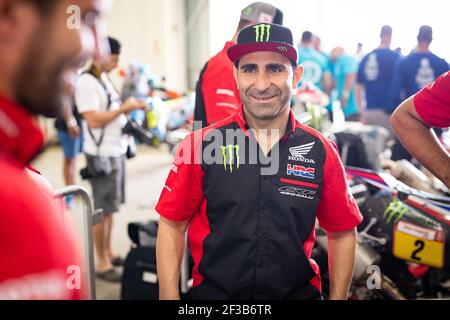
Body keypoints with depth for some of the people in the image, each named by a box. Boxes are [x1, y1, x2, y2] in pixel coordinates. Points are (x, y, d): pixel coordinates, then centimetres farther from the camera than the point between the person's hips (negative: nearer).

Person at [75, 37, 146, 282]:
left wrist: (132, 108, 6)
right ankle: (102, 263, 9)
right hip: (102, 155, -9)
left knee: (110, 208, 16)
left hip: (116, 151, 9)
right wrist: (124, 107, -19)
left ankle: (108, 253, 27)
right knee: (101, 211, -1)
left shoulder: (105, 79, 14)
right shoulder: (86, 82, -15)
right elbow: (94, 120, -23)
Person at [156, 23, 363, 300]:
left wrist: (338, 297, -1)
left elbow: (342, 233, 1)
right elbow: (172, 227, -6)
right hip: (213, 292, 0)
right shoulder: (202, 144, -12)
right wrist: (169, 296, -10)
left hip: (300, 292, 1)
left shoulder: (321, 151, -8)